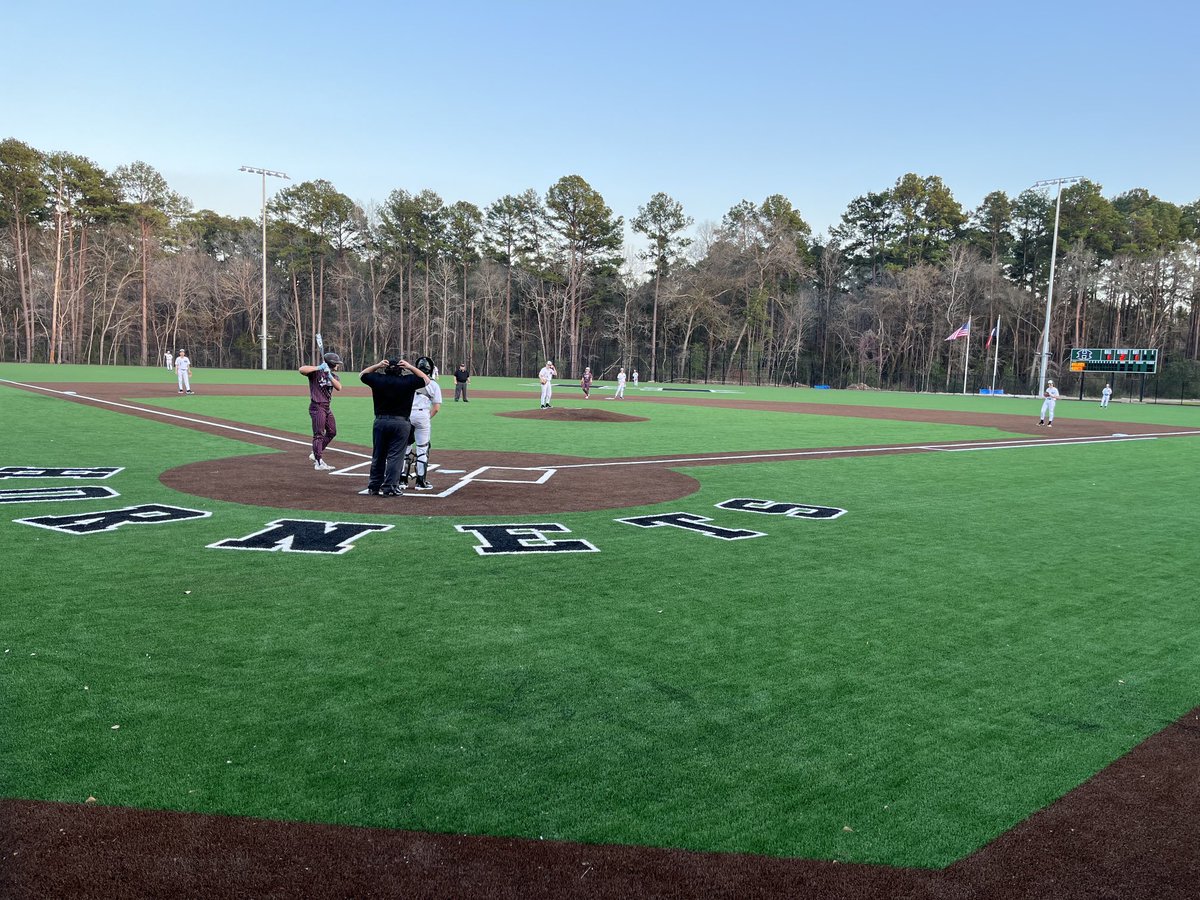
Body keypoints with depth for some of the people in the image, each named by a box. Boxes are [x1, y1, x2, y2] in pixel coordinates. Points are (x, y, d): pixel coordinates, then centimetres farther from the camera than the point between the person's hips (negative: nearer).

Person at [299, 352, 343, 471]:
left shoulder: (333, 375, 9)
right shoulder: (316, 372, -10)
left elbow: (339, 387, -8)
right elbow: (301, 370, -29)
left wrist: (329, 376, -19)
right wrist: (319, 367, -28)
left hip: (327, 407, 8)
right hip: (317, 406, -8)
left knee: (332, 432, 15)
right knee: (319, 434, -8)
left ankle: (315, 454, 29)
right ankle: (319, 463, -6)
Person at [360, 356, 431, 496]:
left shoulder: (378, 380, -2)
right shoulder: (407, 381, -8)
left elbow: (362, 374, 16)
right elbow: (426, 379, 6)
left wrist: (377, 365, 6)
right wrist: (410, 367, 2)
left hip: (380, 421, 3)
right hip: (400, 423, -3)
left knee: (378, 455, 13)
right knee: (395, 456, 1)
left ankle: (374, 486, 20)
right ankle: (389, 488, 0)